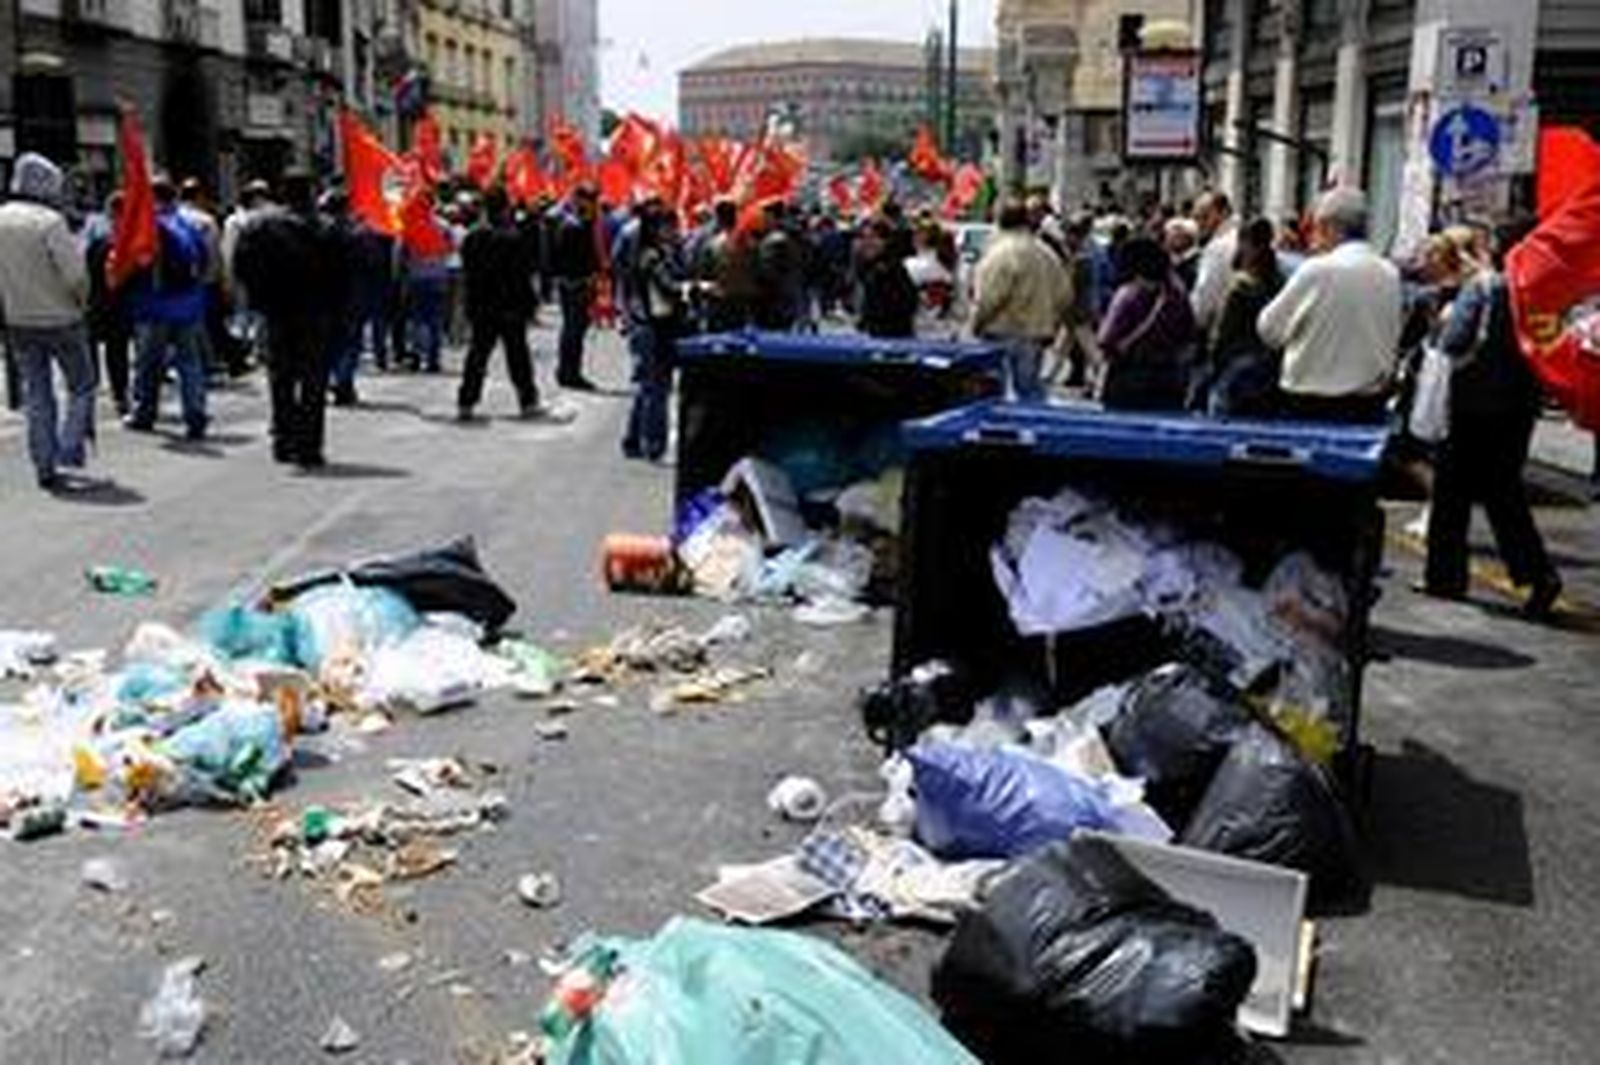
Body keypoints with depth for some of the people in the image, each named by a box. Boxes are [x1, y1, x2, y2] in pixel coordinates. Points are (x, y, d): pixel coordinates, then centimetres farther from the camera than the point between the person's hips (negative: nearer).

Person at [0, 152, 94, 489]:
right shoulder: (50, 221, -17)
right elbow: (75, 272, -21)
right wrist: (81, 299, -2)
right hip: (59, 318, -6)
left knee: (36, 395, 12)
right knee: (82, 385, 12)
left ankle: (45, 467, 13)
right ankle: (69, 448, 1)